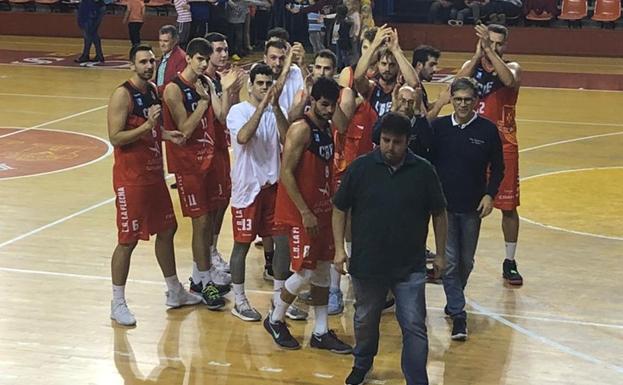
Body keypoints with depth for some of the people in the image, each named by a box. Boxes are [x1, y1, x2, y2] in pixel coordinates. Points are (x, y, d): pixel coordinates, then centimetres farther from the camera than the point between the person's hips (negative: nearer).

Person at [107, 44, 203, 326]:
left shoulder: (153, 90, 9)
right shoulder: (122, 94, -17)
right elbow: (115, 137, -22)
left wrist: (166, 134, 2)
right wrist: (147, 126, -31)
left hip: (154, 173, 9)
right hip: (130, 178, -8)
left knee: (166, 230, 17)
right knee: (128, 240, -2)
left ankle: (174, 292, 32)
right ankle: (117, 303, 8)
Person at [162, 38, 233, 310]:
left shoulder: (206, 83, 7)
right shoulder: (174, 89, -15)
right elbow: (185, 130, -19)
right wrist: (203, 101, -17)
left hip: (208, 155, 7)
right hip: (187, 162, -7)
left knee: (209, 218, 12)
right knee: (201, 221, -4)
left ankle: (200, 275, 25)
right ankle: (204, 281, 5)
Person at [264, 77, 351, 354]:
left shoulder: (327, 129, 10)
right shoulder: (301, 130, -17)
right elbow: (286, 173, -20)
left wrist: (331, 205, 15)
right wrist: (305, 212, -22)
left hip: (322, 209, 9)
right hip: (301, 213, -9)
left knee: (323, 270, 10)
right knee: (306, 271, -6)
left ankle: (321, 333, 16)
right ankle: (275, 320, 14)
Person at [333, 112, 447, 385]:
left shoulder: (423, 171, -6)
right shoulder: (360, 168, -7)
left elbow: (439, 214, 4)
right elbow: (339, 209, 2)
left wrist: (440, 254, 6)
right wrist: (339, 249, -5)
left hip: (410, 268, -1)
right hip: (366, 265, 1)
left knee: (414, 327, -3)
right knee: (365, 321, 20)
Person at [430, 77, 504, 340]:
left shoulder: (488, 130, -5)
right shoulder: (438, 127, -4)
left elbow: (497, 167, 3)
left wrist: (490, 194, -8)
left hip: (473, 206, 1)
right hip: (444, 205, -1)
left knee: (466, 262, 13)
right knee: (449, 261, -5)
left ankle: (454, 302, 36)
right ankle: (458, 314, 0)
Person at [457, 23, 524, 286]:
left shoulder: (512, 67, -1)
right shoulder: (471, 65, 3)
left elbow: (509, 80, -27)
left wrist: (490, 52, -30)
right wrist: (478, 54, -25)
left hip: (503, 145, -1)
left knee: (508, 206, 3)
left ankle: (509, 262, 16)